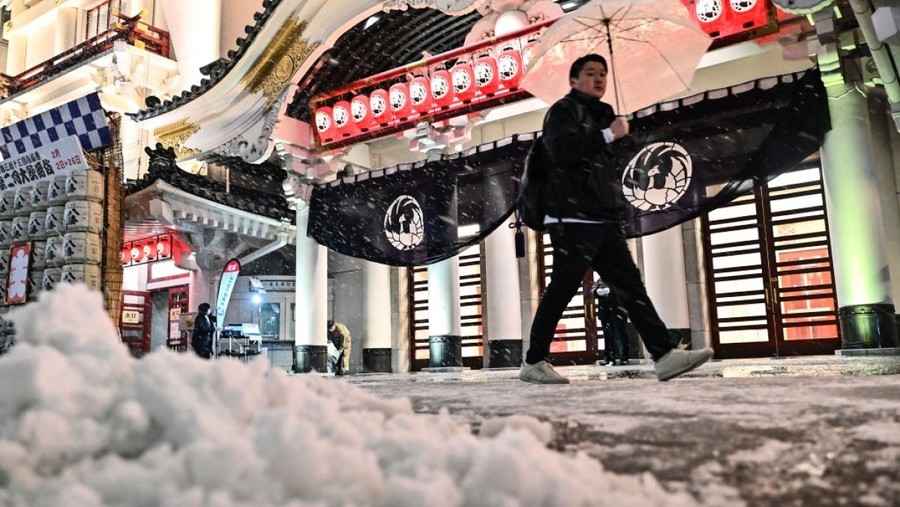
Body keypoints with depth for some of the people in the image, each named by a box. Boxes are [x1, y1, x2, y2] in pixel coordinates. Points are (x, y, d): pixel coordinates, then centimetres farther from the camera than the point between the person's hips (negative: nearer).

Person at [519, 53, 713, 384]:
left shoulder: (600, 114, 27)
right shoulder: (564, 111, 0)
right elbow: (561, 149, -21)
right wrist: (608, 134, -15)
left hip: (604, 221, 9)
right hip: (573, 220, -9)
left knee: (631, 286, 1)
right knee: (560, 292, -5)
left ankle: (664, 356, 0)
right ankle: (533, 363, 5)